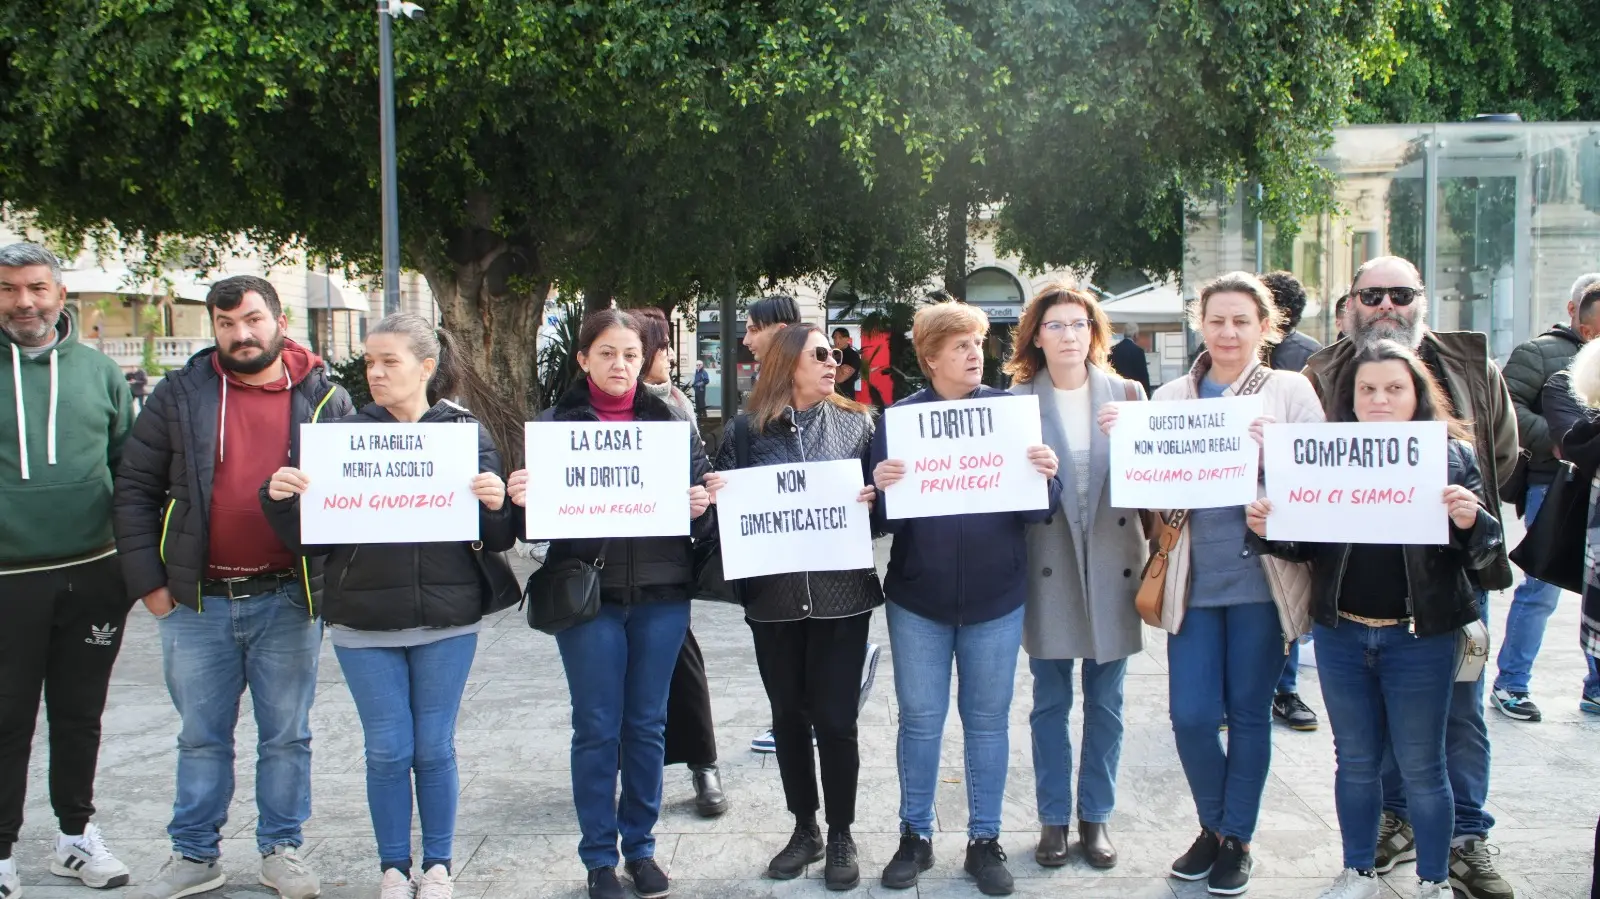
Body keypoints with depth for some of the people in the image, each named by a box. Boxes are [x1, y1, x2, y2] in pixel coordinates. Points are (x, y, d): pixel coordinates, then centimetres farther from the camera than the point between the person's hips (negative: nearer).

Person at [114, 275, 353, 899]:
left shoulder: (325, 399, 2)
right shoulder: (181, 395, 2)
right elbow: (135, 489, 4)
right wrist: (148, 582, -1)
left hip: (289, 602, -1)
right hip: (197, 603, 1)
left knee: (287, 736, 10)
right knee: (201, 738, 13)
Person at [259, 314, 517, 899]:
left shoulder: (467, 433, 0)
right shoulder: (345, 434, 1)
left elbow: (496, 540, 1)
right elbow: (307, 538, 2)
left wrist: (496, 505, -20)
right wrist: (280, 499, -16)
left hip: (447, 618, 0)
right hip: (364, 620, 1)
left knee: (434, 748, 9)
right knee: (387, 750, 7)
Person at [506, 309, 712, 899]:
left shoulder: (669, 422, 7)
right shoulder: (556, 423, 2)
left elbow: (702, 496, 7)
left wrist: (700, 506, -14)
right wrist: (521, 499, -20)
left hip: (661, 593, 2)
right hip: (588, 592, -1)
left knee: (646, 724, 10)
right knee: (596, 728, 4)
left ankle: (640, 845, 25)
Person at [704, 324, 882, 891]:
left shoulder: (857, 422, 3)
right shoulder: (749, 428, 2)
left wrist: (872, 500, -16)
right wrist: (714, 495, -15)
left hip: (841, 593, -1)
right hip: (774, 595, 1)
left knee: (834, 718, 4)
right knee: (788, 717, 12)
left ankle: (841, 835, 21)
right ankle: (804, 828, 29)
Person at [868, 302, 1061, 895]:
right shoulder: (900, 417, -3)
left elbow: (1036, 511, -1)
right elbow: (881, 518, -3)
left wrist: (1046, 478, -21)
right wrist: (880, 488, -23)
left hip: (995, 597, 1)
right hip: (918, 598, 0)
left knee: (988, 720, 10)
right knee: (919, 719, 8)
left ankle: (985, 840, 22)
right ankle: (915, 836, 22)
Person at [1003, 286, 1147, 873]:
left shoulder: (1127, 394, 4)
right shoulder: (1017, 401, 0)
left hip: (1111, 565, 1)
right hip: (1048, 566, -1)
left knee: (1105, 703, 10)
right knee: (1051, 702, 8)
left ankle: (1096, 816, 24)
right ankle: (1053, 819, 20)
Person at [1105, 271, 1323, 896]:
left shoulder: (1291, 391, 2)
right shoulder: (1170, 397, 9)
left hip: (1261, 576, -2)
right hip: (1192, 578, 2)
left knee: (1249, 713, 7)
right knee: (1191, 715, 1)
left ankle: (1237, 839, 25)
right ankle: (1212, 825, 27)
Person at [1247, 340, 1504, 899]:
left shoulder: (1451, 454, -3)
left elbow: (1484, 551, -5)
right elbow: (1304, 544, 7)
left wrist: (1471, 521, -26)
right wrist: (1269, 529, -14)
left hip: (1420, 637, -2)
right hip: (1340, 635, 3)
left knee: (1420, 765, 8)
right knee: (1355, 760, 14)